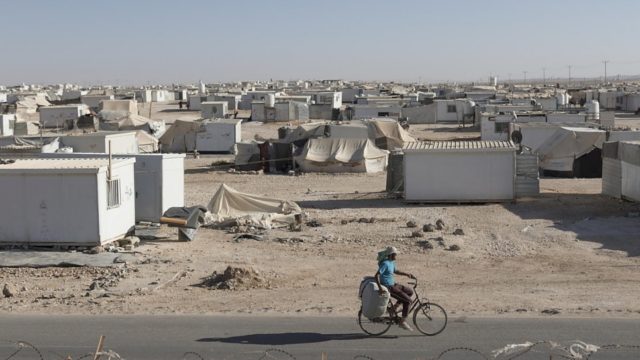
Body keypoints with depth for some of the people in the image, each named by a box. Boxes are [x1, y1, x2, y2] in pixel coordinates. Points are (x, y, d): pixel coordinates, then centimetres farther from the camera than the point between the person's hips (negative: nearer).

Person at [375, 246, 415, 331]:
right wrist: (380, 288, -37)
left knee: (410, 292, 16)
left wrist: (406, 274, 18)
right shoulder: (385, 263, -20)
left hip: (393, 284, 10)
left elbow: (395, 271, 27)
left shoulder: (392, 262, 9)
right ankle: (402, 322, -4)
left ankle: (394, 308, 16)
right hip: (388, 287, -10)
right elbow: (377, 275, -28)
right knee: (408, 300, -10)